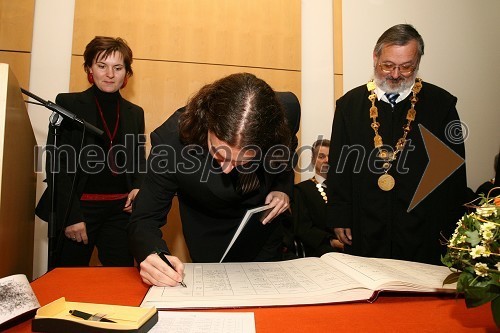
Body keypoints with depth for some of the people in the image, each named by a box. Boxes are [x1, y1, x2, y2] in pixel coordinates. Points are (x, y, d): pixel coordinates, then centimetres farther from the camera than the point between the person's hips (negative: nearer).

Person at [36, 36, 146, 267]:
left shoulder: (135, 113, 12)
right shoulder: (68, 104, 0)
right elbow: (57, 162, -4)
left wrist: (138, 188, -4)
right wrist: (71, 215, -11)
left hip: (120, 210, 3)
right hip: (79, 207, -3)